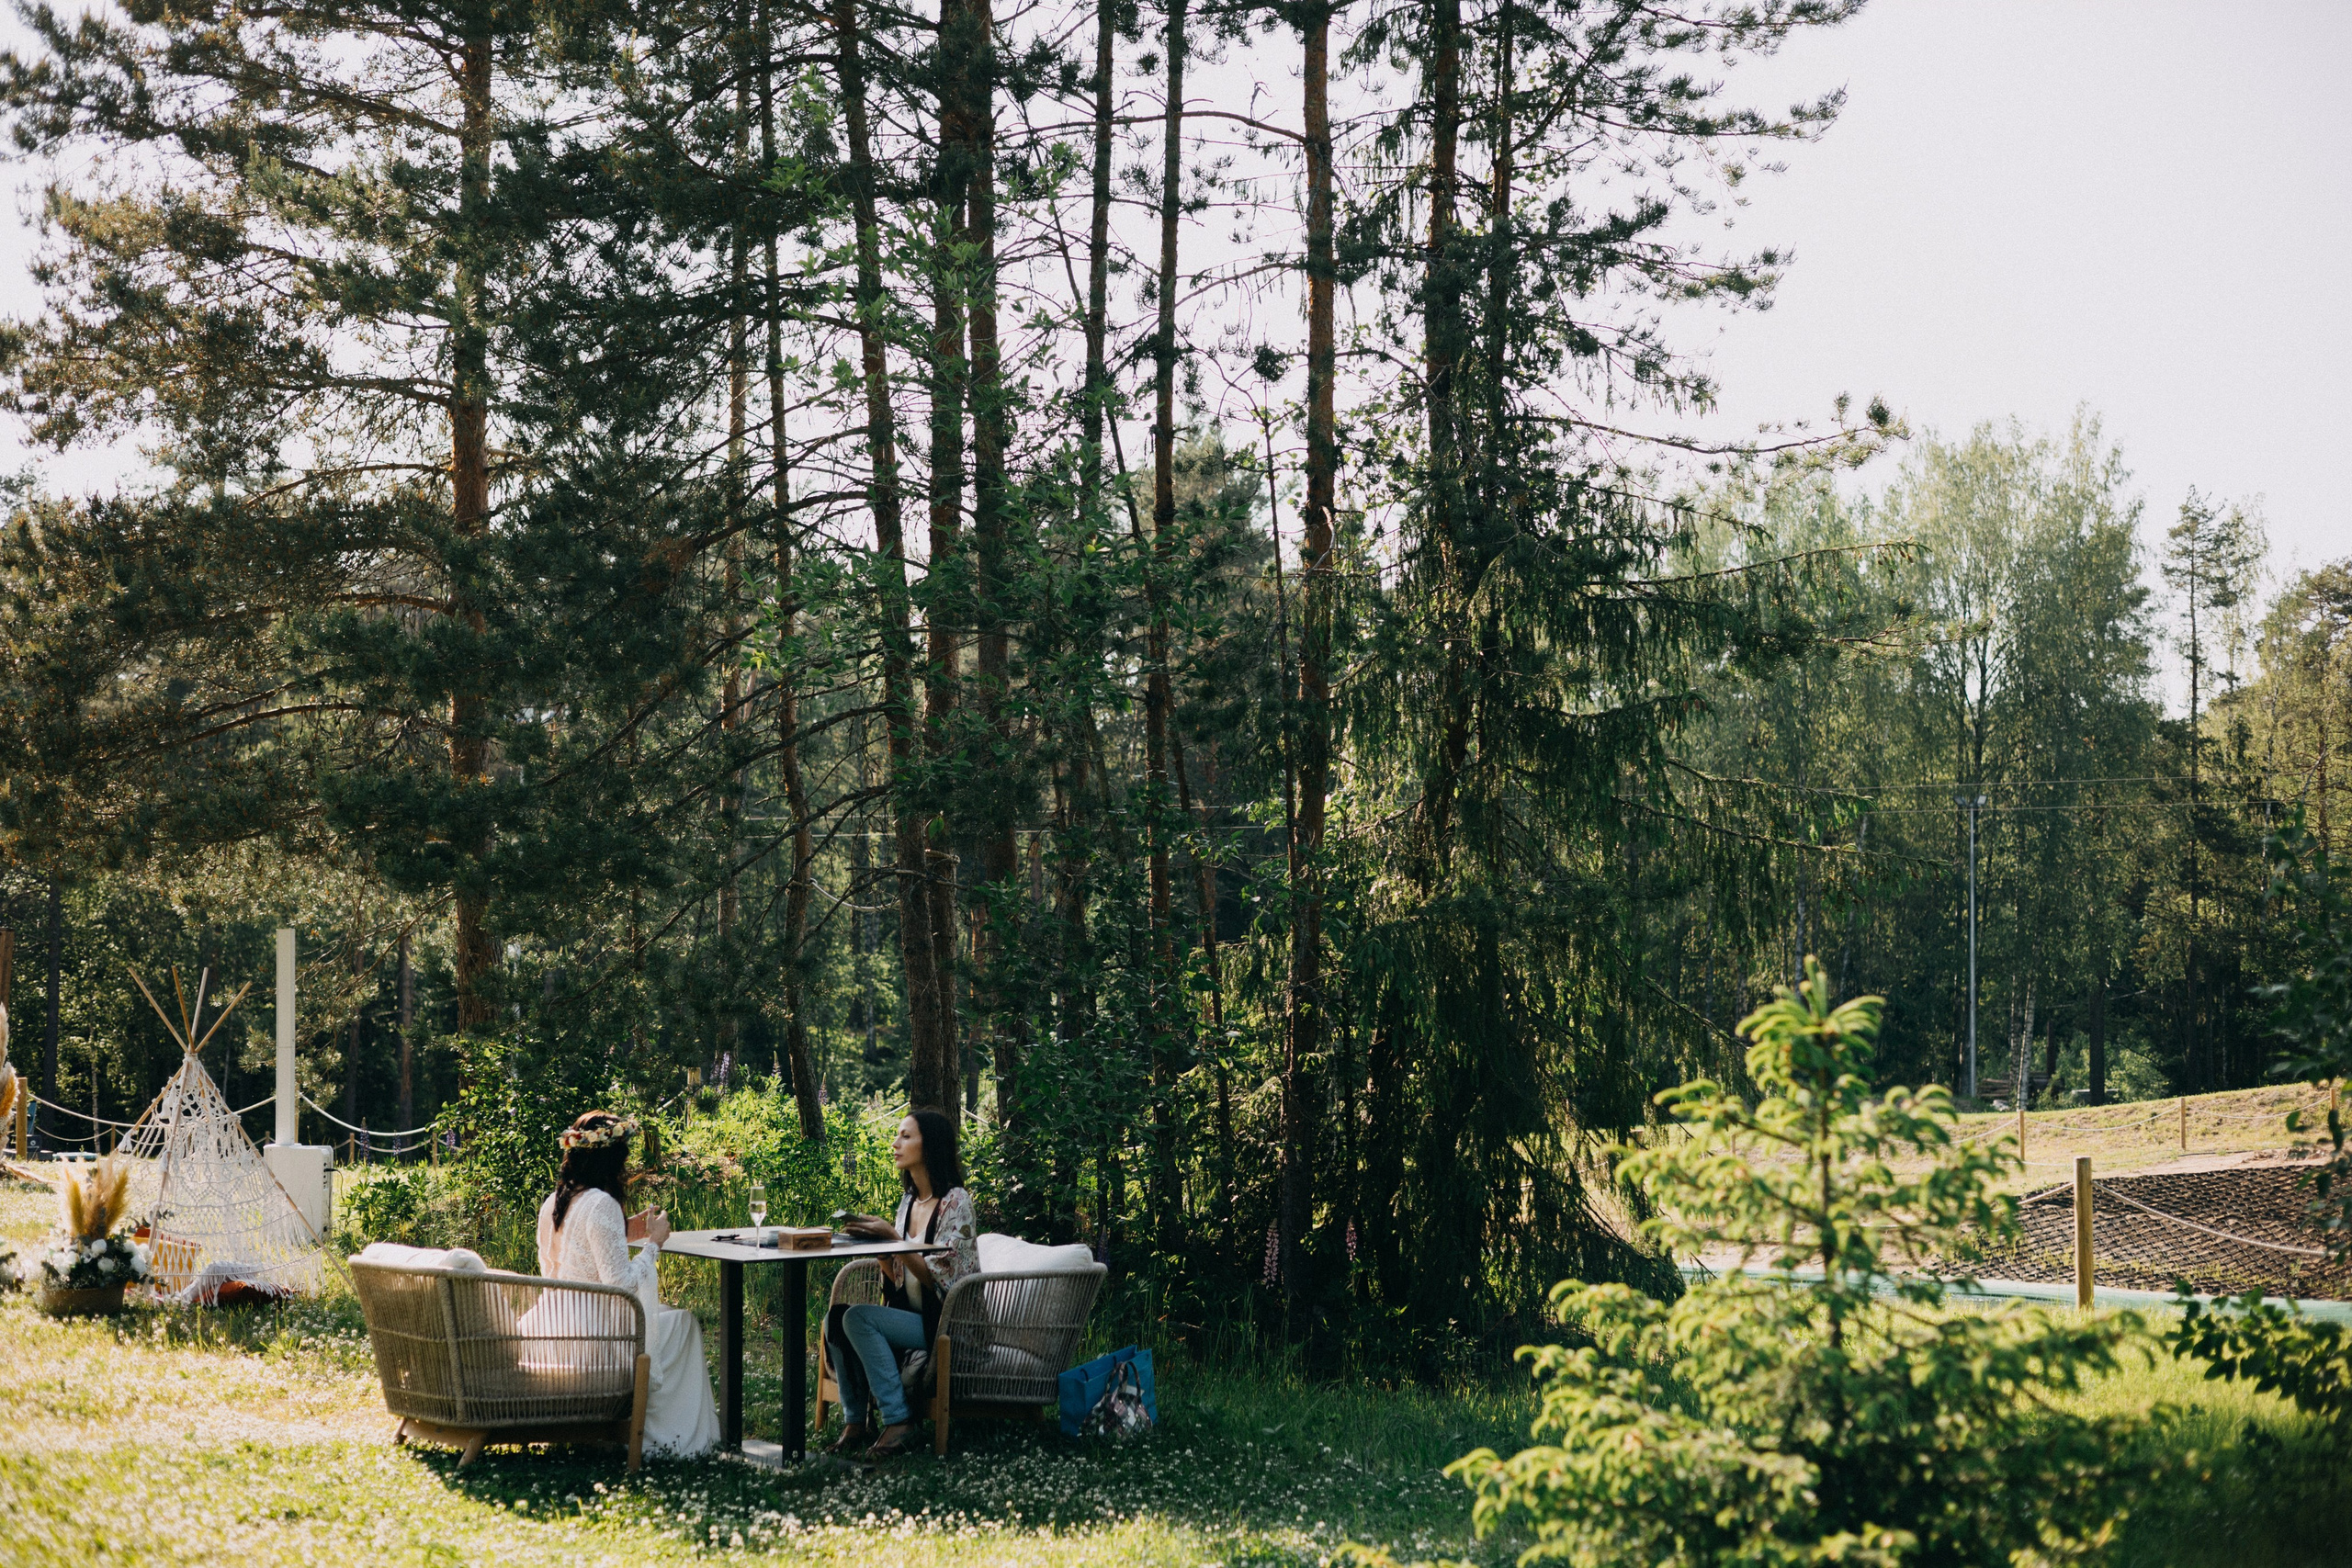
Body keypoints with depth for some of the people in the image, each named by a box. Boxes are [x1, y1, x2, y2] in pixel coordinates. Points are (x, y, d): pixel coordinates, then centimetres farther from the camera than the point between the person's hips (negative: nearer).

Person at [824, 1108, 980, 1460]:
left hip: (947, 1323, -8)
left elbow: (936, 1278, -16)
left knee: (858, 1317, -26)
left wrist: (892, 1238, -20)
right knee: (835, 1319, -15)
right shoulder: (909, 1199, 13)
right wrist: (874, 1241, -4)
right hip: (910, 1314, 8)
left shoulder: (955, 1201, -11)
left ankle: (898, 1423, -24)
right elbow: (898, 1276, 13)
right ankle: (856, 1421, -7)